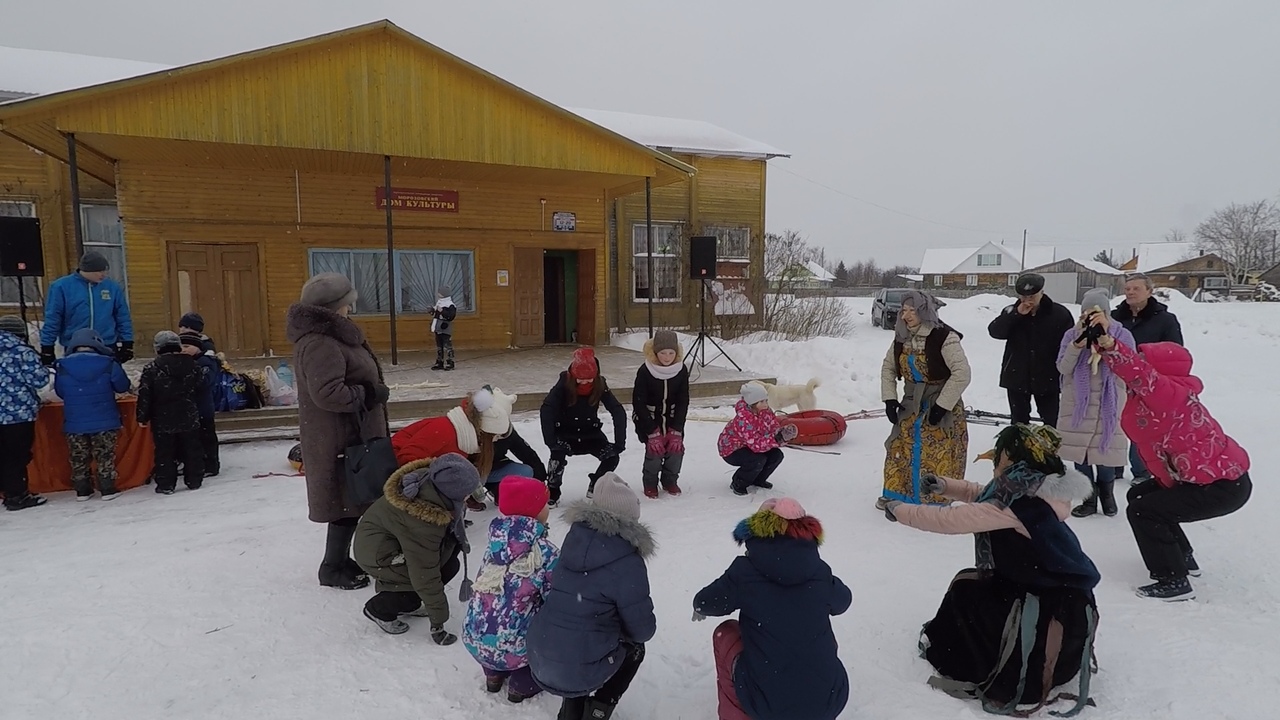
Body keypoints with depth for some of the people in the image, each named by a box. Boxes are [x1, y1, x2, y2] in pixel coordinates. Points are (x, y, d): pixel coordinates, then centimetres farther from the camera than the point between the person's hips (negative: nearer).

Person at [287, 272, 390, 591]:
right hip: (340, 439, -11)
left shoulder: (329, 337, 12)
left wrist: (371, 392, 8)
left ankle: (339, 558, 33)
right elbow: (328, 393, -31)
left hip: (349, 435, 11)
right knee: (348, 502, 0)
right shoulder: (320, 345, -23)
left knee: (352, 500, 19)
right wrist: (370, 394, -21)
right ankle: (333, 568, 15)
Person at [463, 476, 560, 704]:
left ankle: (494, 675, 29)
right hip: (511, 648, -6)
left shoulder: (496, 539, 0)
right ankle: (522, 685, 17)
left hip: (474, 639, 6)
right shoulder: (545, 552, -17)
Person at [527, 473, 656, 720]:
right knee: (633, 649, 22)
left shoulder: (576, 536, 1)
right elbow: (642, 630, -8)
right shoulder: (627, 561, -17)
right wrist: (642, 629, 14)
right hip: (579, 669, -5)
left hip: (539, 659, 5)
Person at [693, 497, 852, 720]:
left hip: (767, 702, -3)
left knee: (725, 634, 23)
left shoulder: (745, 570, -5)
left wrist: (702, 609, 32)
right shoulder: (821, 571, 1)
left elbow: (706, 603, 8)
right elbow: (842, 602, 22)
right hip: (830, 701, 3)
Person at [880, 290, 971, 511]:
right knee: (900, 449, 11)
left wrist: (942, 405, -22)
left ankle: (936, 500, 10)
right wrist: (889, 398, 2)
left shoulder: (944, 337, -20)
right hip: (912, 404, 6)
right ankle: (896, 493, 27)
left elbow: (962, 374, -23)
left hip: (941, 405, -6)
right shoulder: (902, 338, 1)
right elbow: (888, 368, 12)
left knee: (938, 457, -4)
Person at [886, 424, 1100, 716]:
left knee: (966, 593, 3)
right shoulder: (1031, 489, 2)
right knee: (969, 583, 14)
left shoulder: (1018, 504, -25)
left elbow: (951, 519, -23)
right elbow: (983, 496, 20)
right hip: (1050, 592, 9)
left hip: (1057, 610, -9)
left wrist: (901, 511, -12)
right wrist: (945, 486, 8)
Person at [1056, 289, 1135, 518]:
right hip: (1077, 405, 1)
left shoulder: (1122, 335, -3)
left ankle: (1107, 494, 29)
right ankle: (1089, 499, 21)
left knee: (1105, 454, 2)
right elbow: (1063, 367, -6)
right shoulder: (1072, 335, 1)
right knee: (1080, 454, 5)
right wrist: (1077, 345, -22)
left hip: (1109, 406, -1)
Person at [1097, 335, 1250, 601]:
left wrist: (1110, 346, -55)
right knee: (1139, 495, 18)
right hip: (1214, 476, 11)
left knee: (1141, 511, -13)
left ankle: (1174, 582, -3)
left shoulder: (1169, 393, -25)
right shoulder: (1164, 397, 7)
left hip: (1224, 485, -11)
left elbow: (1141, 374, -43)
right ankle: (1183, 559, 31)